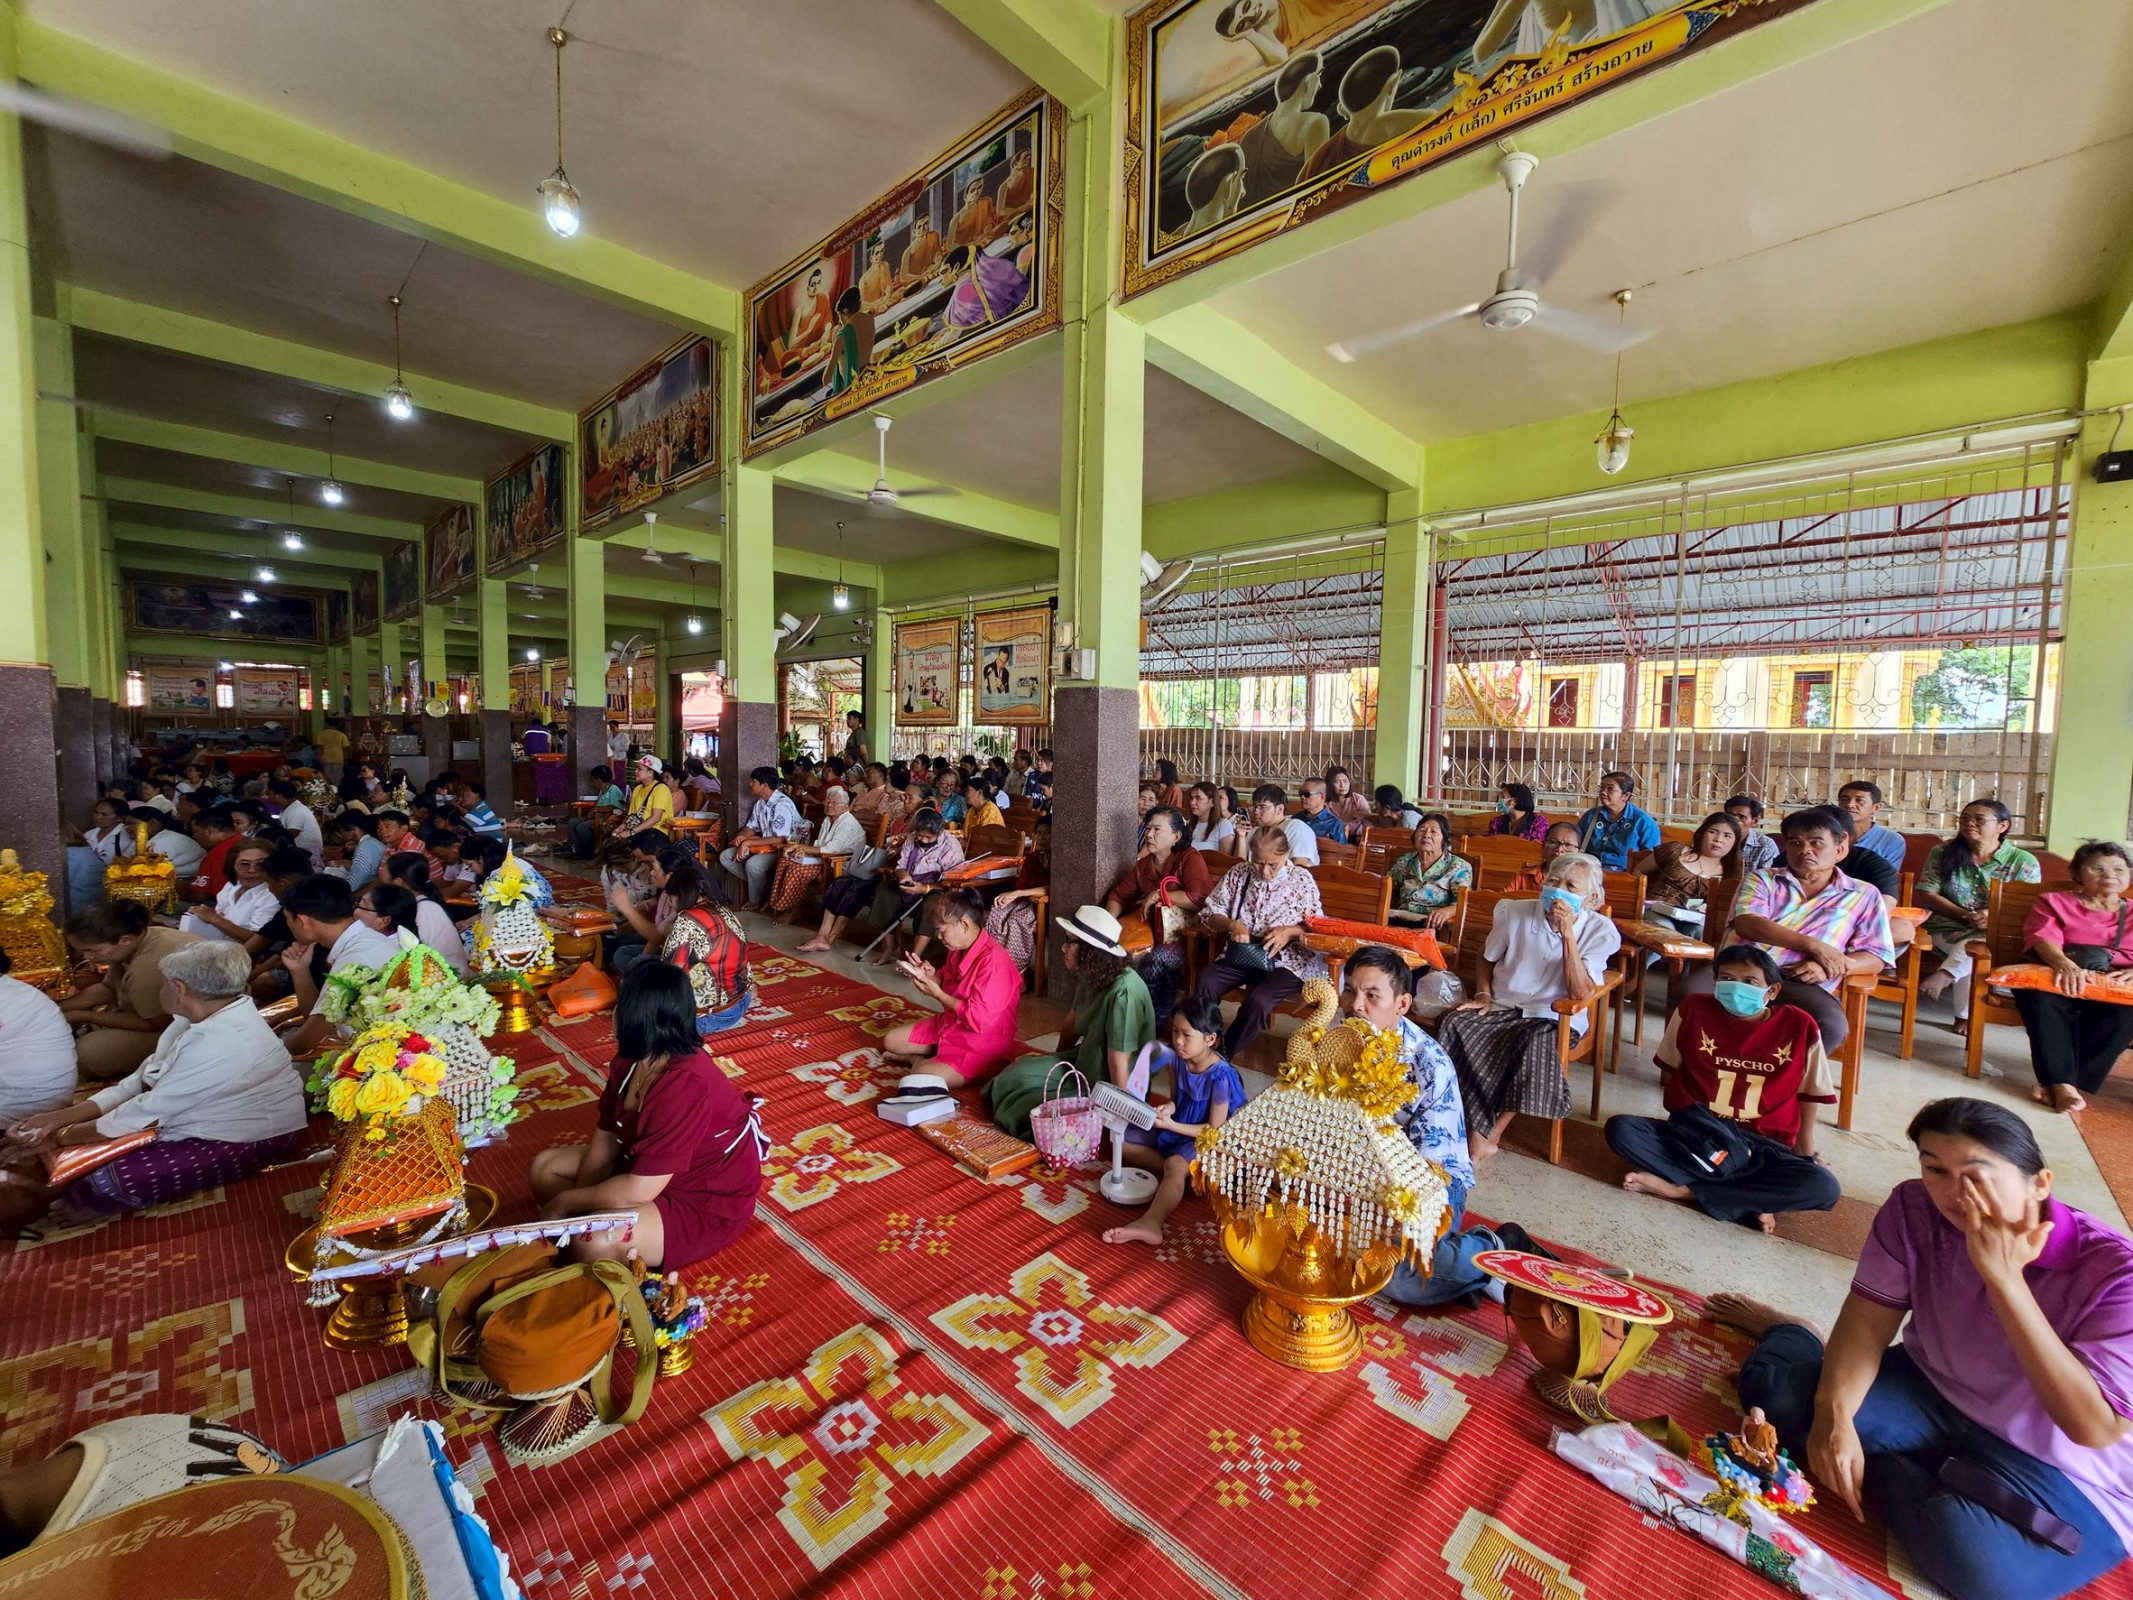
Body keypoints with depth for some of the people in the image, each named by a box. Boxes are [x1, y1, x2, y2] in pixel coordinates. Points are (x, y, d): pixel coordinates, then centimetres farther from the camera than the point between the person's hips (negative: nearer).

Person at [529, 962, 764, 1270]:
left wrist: (566, 1203, -16)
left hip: (706, 1204, -9)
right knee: (545, 1166, 10)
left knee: (594, 1244, -31)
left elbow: (639, 1190, -31)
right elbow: (606, 1138, 1)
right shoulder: (631, 1061, -6)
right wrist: (581, 1208, -10)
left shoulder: (684, 1086, -35)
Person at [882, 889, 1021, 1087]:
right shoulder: (959, 949, -3)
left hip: (980, 1047, -9)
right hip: (948, 1026, 9)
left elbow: (978, 1020, -32)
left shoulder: (993, 962, -31)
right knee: (891, 1040, 13)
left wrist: (936, 994, -25)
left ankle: (916, 1059, 4)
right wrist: (929, 975, -7)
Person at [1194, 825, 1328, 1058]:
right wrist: (1231, 924, -12)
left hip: (1285, 961, -3)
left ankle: (1225, 1054, -9)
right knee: (1206, 982, -27)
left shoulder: (1302, 880, 0)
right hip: (1242, 955, 3)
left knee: (1259, 1002, -31)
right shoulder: (1238, 873, 5)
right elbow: (1209, 912, 8)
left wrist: (1289, 931, -15)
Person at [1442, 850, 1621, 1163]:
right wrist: (1483, 995, -2)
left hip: (1556, 1018, -2)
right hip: (1503, 1007, 2)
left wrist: (1568, 933, -23)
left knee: (1536, 1041, -36)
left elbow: (1580, 993, -19)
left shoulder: (1600, 931, -6)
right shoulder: (1516, 913, -2)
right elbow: (1487, 958, 15)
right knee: (1454, 1023, -27)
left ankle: (1487, 1135, -21)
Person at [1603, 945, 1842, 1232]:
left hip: (1761, 1147, 0)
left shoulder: (1799, 1026, -4)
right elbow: (1669, 1073, 6)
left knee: (1825, 1188, -30)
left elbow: (1808, 1094, 7)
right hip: (1694, 1135, 0)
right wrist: (1686, 1121, -4)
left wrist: (1806, 1154, 8)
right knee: (1620, 1129, -26)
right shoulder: (1693, 1009, -4)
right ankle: (1749, 1198, -23)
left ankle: (1681, 1188, -23)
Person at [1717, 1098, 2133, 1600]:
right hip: (1934, 1394, 3)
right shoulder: (1914, 1209, -17)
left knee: (1973, 1559, -33)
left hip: (2062, 1474, -3)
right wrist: (1835, 1413, -25)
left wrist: (2004, 1278, -38)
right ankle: (1787, 1334, 18)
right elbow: (1870, 1315, -10)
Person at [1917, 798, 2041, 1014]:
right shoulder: (1942, 852, 4)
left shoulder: (2024, 862, 3)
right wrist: (1967, 916, -15)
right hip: (1947, 927, 1)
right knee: (1971, 949, -32)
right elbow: (1927, 896, -1)